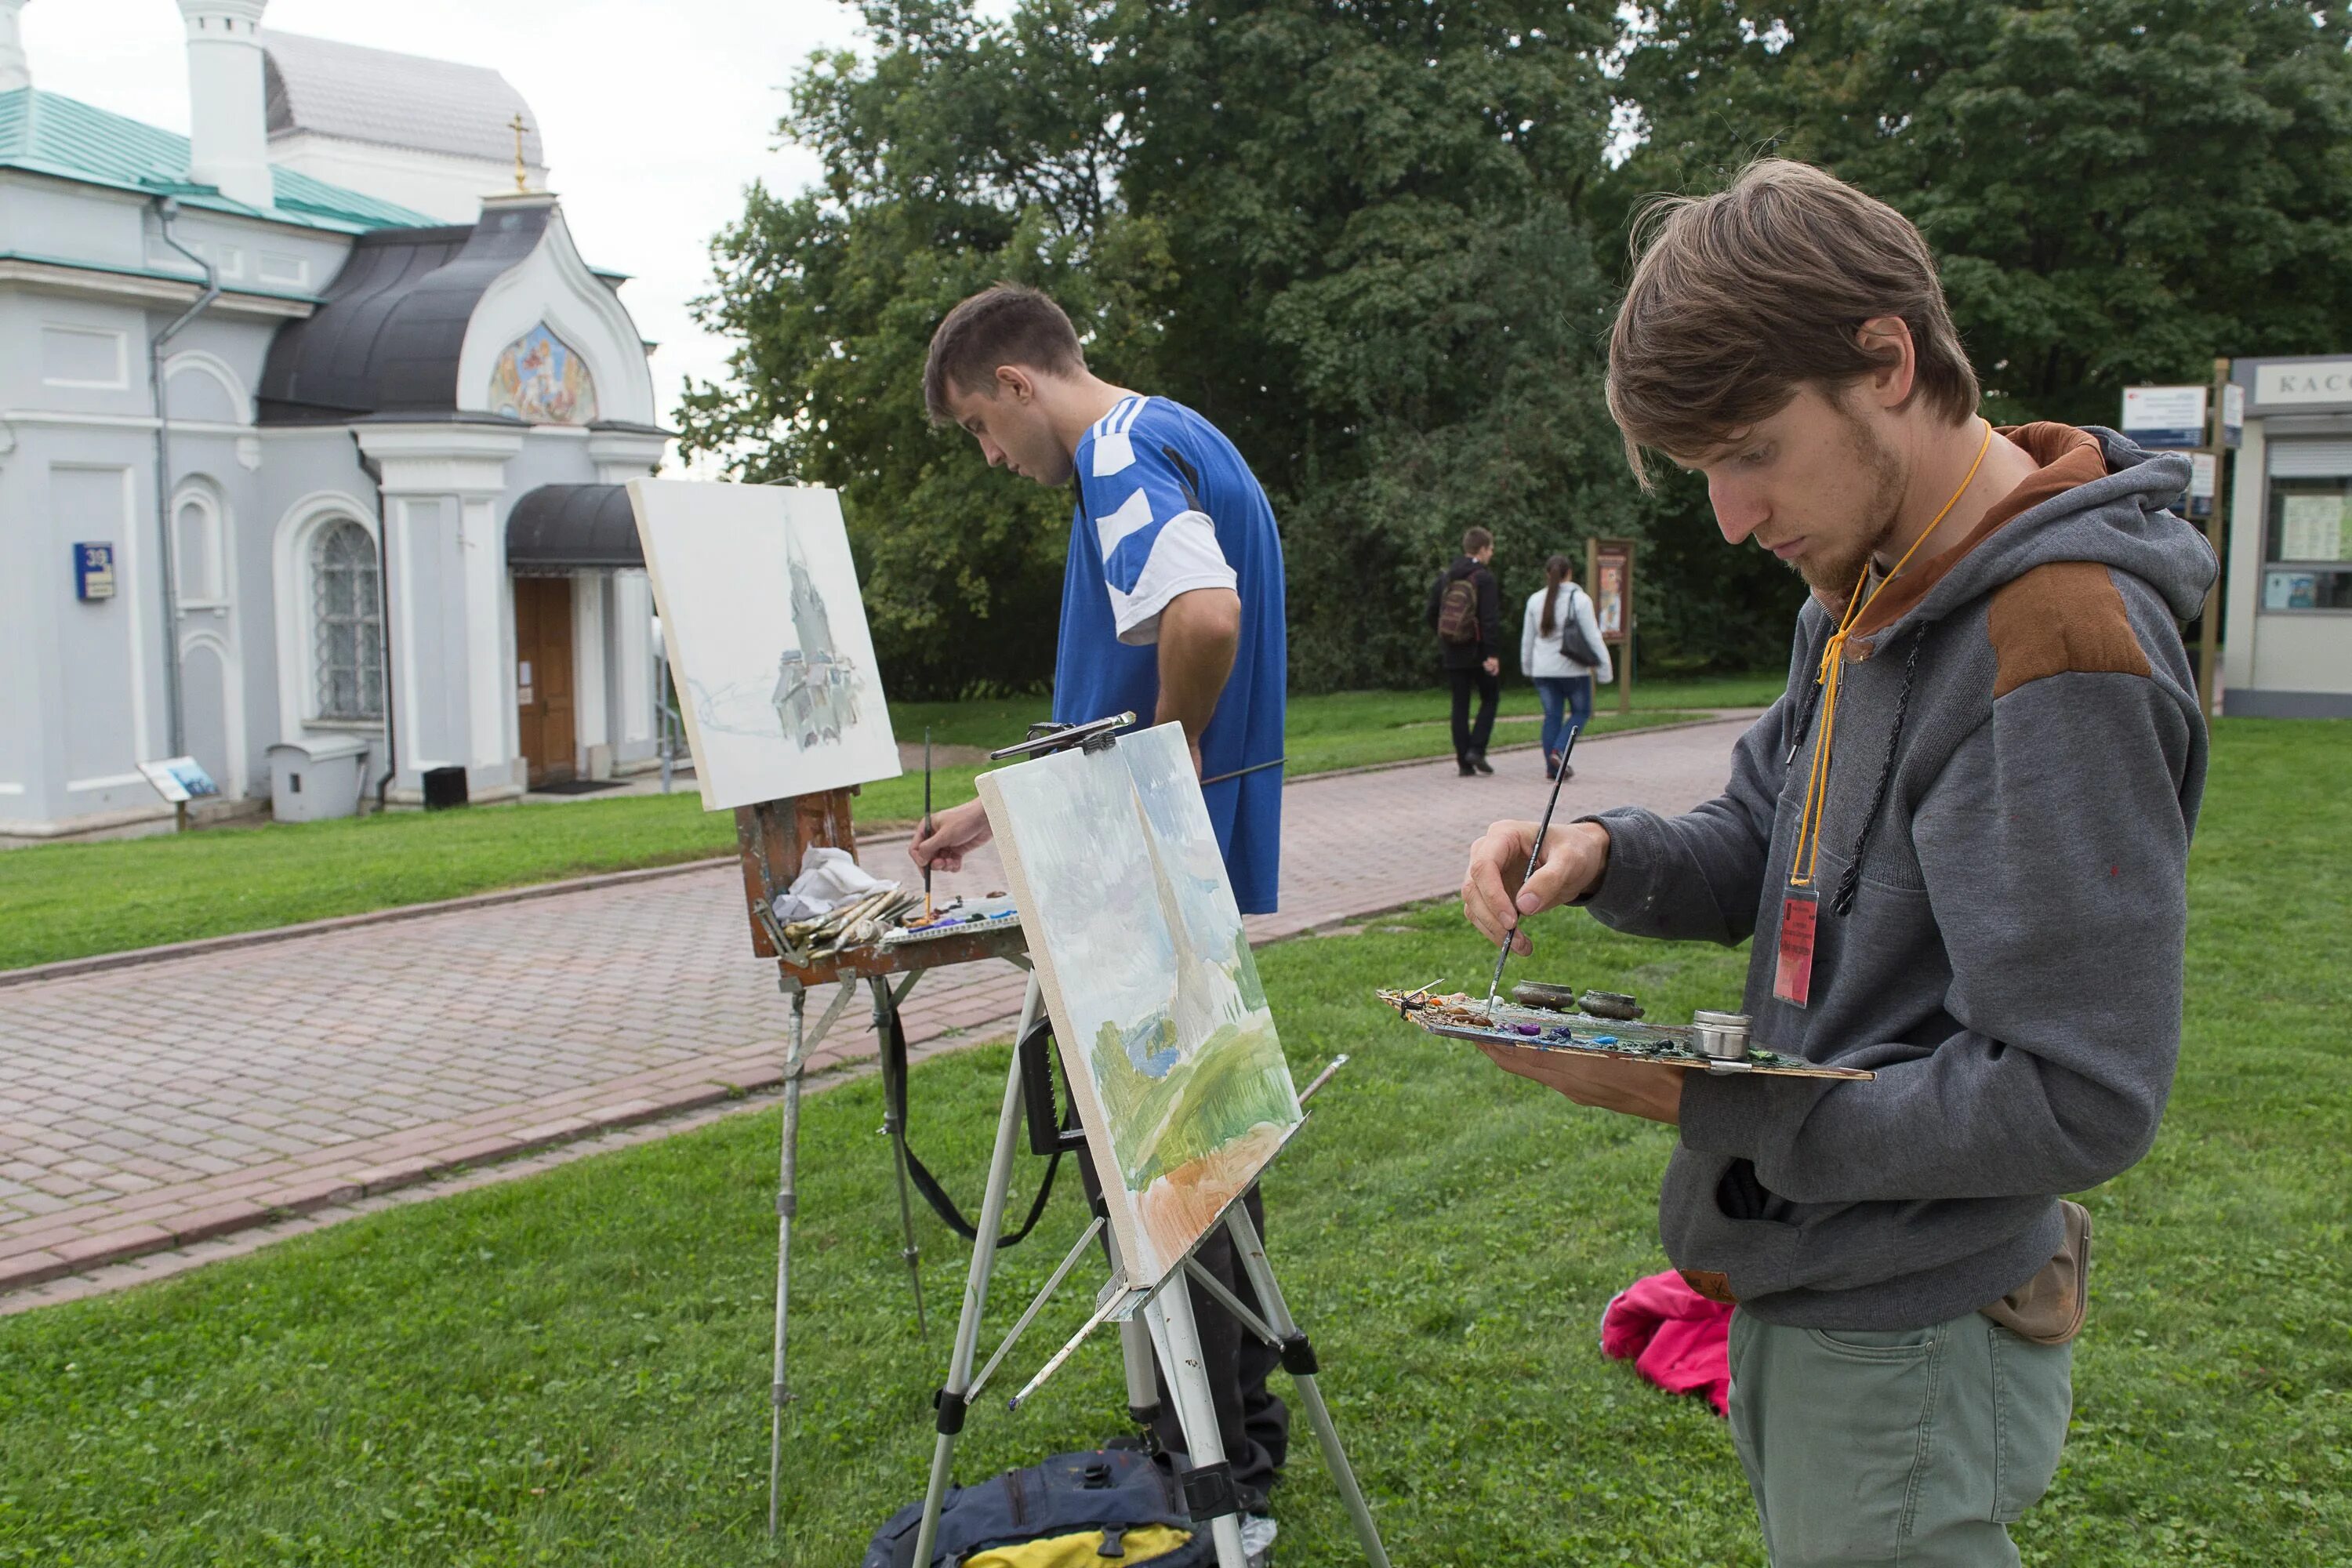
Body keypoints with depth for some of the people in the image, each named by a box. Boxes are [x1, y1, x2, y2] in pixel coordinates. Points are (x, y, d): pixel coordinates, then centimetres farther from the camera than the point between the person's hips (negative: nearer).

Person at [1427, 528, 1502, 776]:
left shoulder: (1446, 577, 6)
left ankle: (1464, 763, 6)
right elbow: (1490, 619, -18)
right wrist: (1493, 654, -18)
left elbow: (1432, 613, 10)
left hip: (1453, 652, 5)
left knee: (1460, 705, 8)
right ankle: (1476, 749, -2)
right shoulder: (1484, 578, -12)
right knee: (1490, 699, 12)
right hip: (1478, 650, -5)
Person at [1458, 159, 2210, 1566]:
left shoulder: (2061, 647, -24)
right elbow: (1760, 856, 12)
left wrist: (1695, 1100, -24)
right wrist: (1605, 855, -9)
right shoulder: (1867, 590, 5)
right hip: (1800, 1294, 8)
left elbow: (2080, 1101, -25)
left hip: (1907, 1351, -8)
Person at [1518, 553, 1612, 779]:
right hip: (1573, 668, -4)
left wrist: (1527, 667, 23)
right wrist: (1604, 667, -3)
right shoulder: (1580, 599, -9)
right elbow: (1593, 637, -9)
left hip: (1543, 669, 4)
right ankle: (1559, 750, -9)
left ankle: (1552, 767, 6)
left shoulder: (1535, 600, 3)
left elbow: (1527, 638, 11)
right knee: (1581, 712, 11)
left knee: (1552, 715, 9)